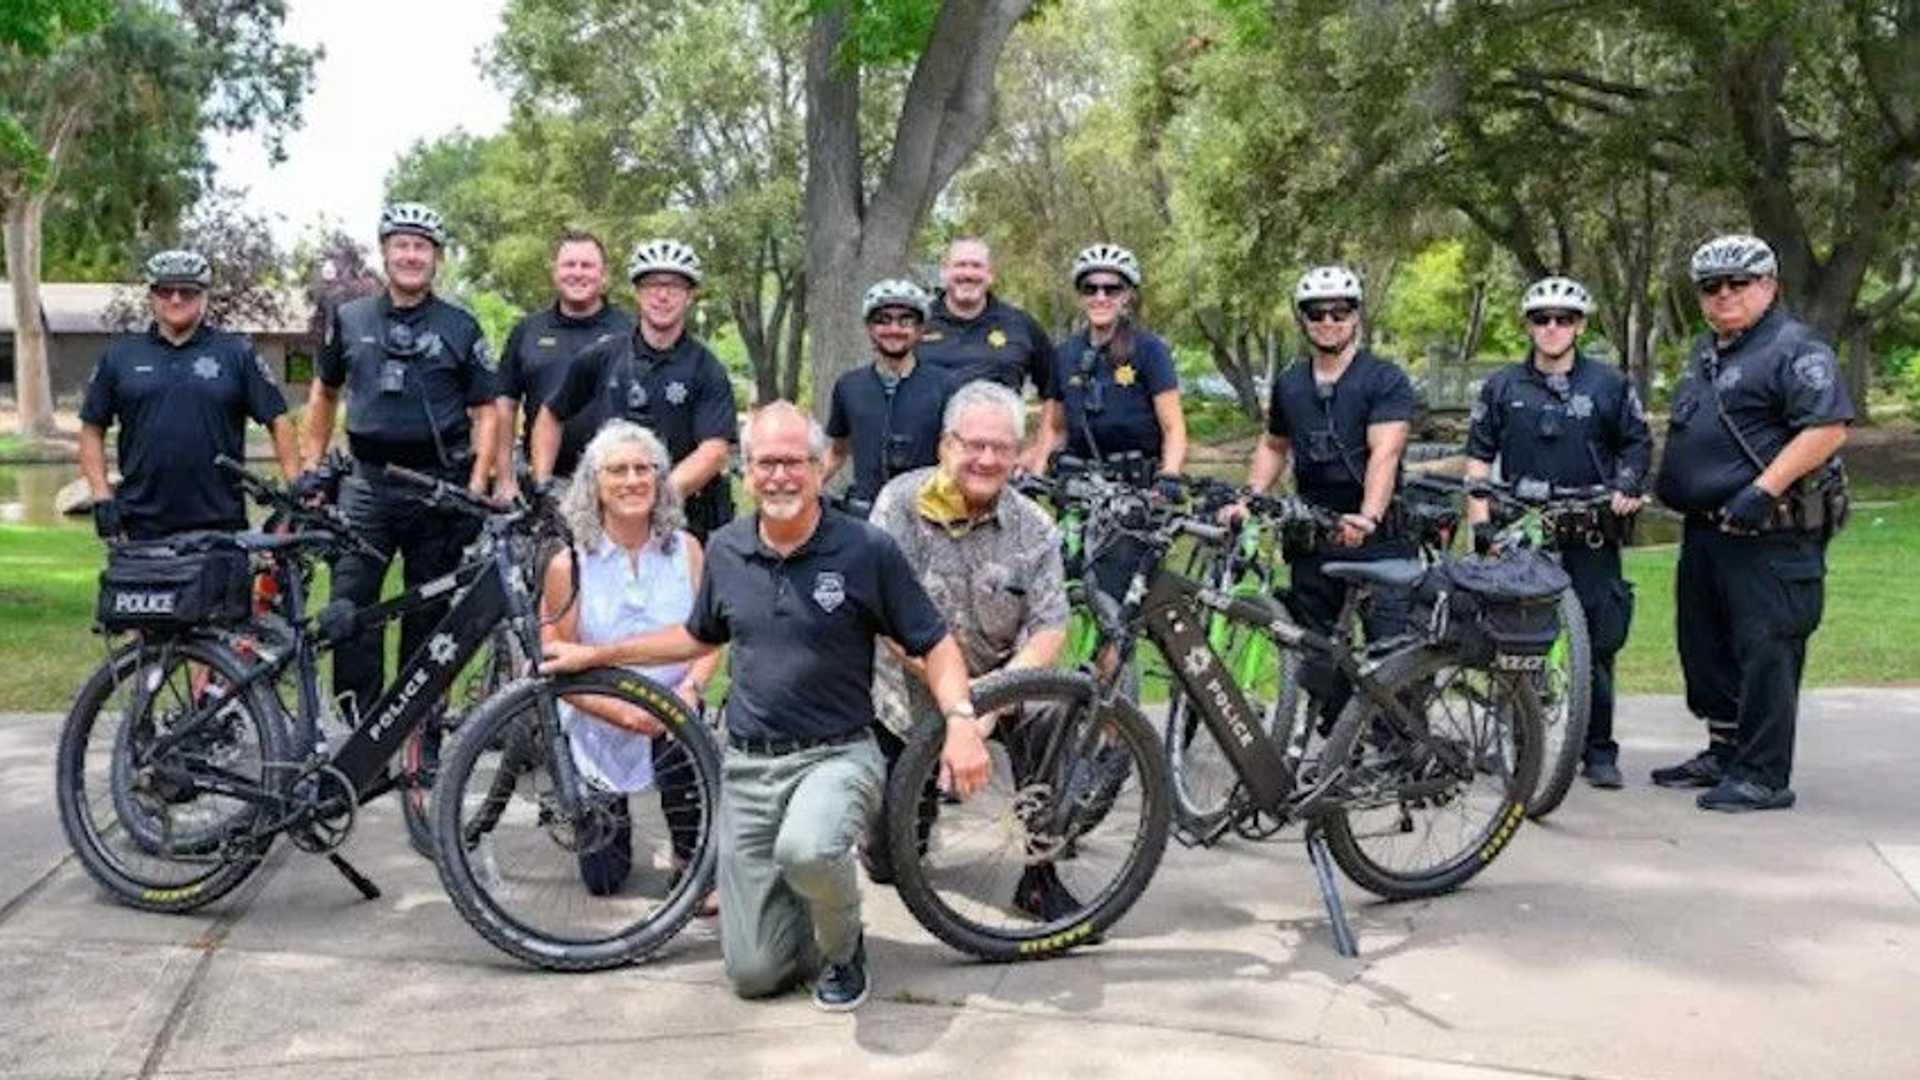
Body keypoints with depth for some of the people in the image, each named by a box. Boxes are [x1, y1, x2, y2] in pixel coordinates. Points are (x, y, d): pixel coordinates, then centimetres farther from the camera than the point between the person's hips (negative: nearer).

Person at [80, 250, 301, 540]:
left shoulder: (238, 354, 6)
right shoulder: (120, 356, 11)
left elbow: (278, 422, 4)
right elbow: (92, 429, 13)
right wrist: (102, 499, 3)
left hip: (221, 524, -1)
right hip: (143, 525, 1)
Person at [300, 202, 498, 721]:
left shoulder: (459, 327, 4)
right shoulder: (350, 320, 10)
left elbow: (484, 411, 3)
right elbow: (324, 392, 21)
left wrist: (476, 488, -7)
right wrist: (312, 467, 14)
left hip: (438, 486, -1)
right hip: (367, 483, 2)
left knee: (428, 614, 5)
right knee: (349, 602, -9)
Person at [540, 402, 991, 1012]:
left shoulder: (866, 550, -9)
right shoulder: (725, 550, 4)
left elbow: (933, 643, -3)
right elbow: (699, 638, 22)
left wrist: (960, 719, -21)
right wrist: (595, 655, 21)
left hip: (835, 755, -4)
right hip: (747, 767, 4)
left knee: (805, 851, -39)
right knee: (754, 973, 0)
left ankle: (843, 948, -4)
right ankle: (810, 901, 34)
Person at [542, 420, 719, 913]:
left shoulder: (686, 550, -5)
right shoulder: (569, 565, -10)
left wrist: (690, 687, -25)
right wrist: (623, 712, -24)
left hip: (671, 714, 0)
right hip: (597, 724, 0)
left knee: (679, 743, -37)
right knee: (602, 879, 6)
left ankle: (693, 863, -10)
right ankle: (613, 816, 43)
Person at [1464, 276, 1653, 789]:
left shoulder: (1610, 385, 9)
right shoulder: (1502, 387, 10)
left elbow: (1638, 445, 15)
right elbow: (1478, 456, 9)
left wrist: (1626, 488, -3)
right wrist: (1480, 520, 0)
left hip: (1591, 539, 0)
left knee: (1597, 646, -1)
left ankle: (1599, 751, 9)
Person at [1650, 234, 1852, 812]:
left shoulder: (1795, 347, -10)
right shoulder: (1706, 351, 19)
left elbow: (1828, 428, -20)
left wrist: (1763, 490, -25)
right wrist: (1668, 482, 20)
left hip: (1769, 537, -10)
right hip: (1707, 530, 10)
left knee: (1764, 654, -7)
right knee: (1706, 649, 16)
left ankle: (1765, 777, 0)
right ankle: (1723, 754, 30)